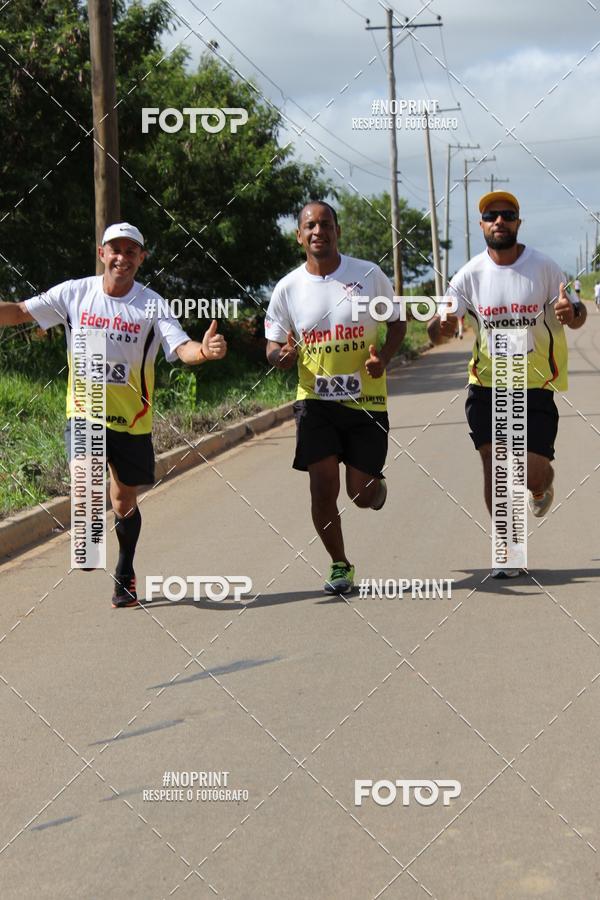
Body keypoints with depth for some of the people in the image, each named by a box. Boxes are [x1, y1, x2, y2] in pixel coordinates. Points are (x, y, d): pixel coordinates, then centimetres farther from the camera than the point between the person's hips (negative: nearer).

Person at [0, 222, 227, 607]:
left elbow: (182, 347, -19)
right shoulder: (74, 293, -3)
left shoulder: (152, 304, -8)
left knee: (124, 499, 8)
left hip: (131, 419, 0)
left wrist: (204, 350, -41)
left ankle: (124, 576, 30)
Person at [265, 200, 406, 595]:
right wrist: (282, 355, -17)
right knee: (323, 486, -8)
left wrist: (383, 358, -12)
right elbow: (273, 344, 8)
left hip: (366, 399, -1)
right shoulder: (288, 288, -1)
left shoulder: (369, 275, -4)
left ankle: (378, 487, 41)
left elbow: (397, 324, 8)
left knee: (362, 495, 2)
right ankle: (340, 565, 12)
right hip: (315, 399, 1)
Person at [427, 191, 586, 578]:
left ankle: (541, 488, 35)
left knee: (535, 473, -4)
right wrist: (441, 326, -29)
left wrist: (572, 312, -23)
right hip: (487, 386, 1)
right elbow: (436, 330, -4)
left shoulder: (544, 267, -6)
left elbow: (577, 313, 2)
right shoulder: (469, 275, -3)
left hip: (536, 386, -1)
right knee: (494, 469, -3)